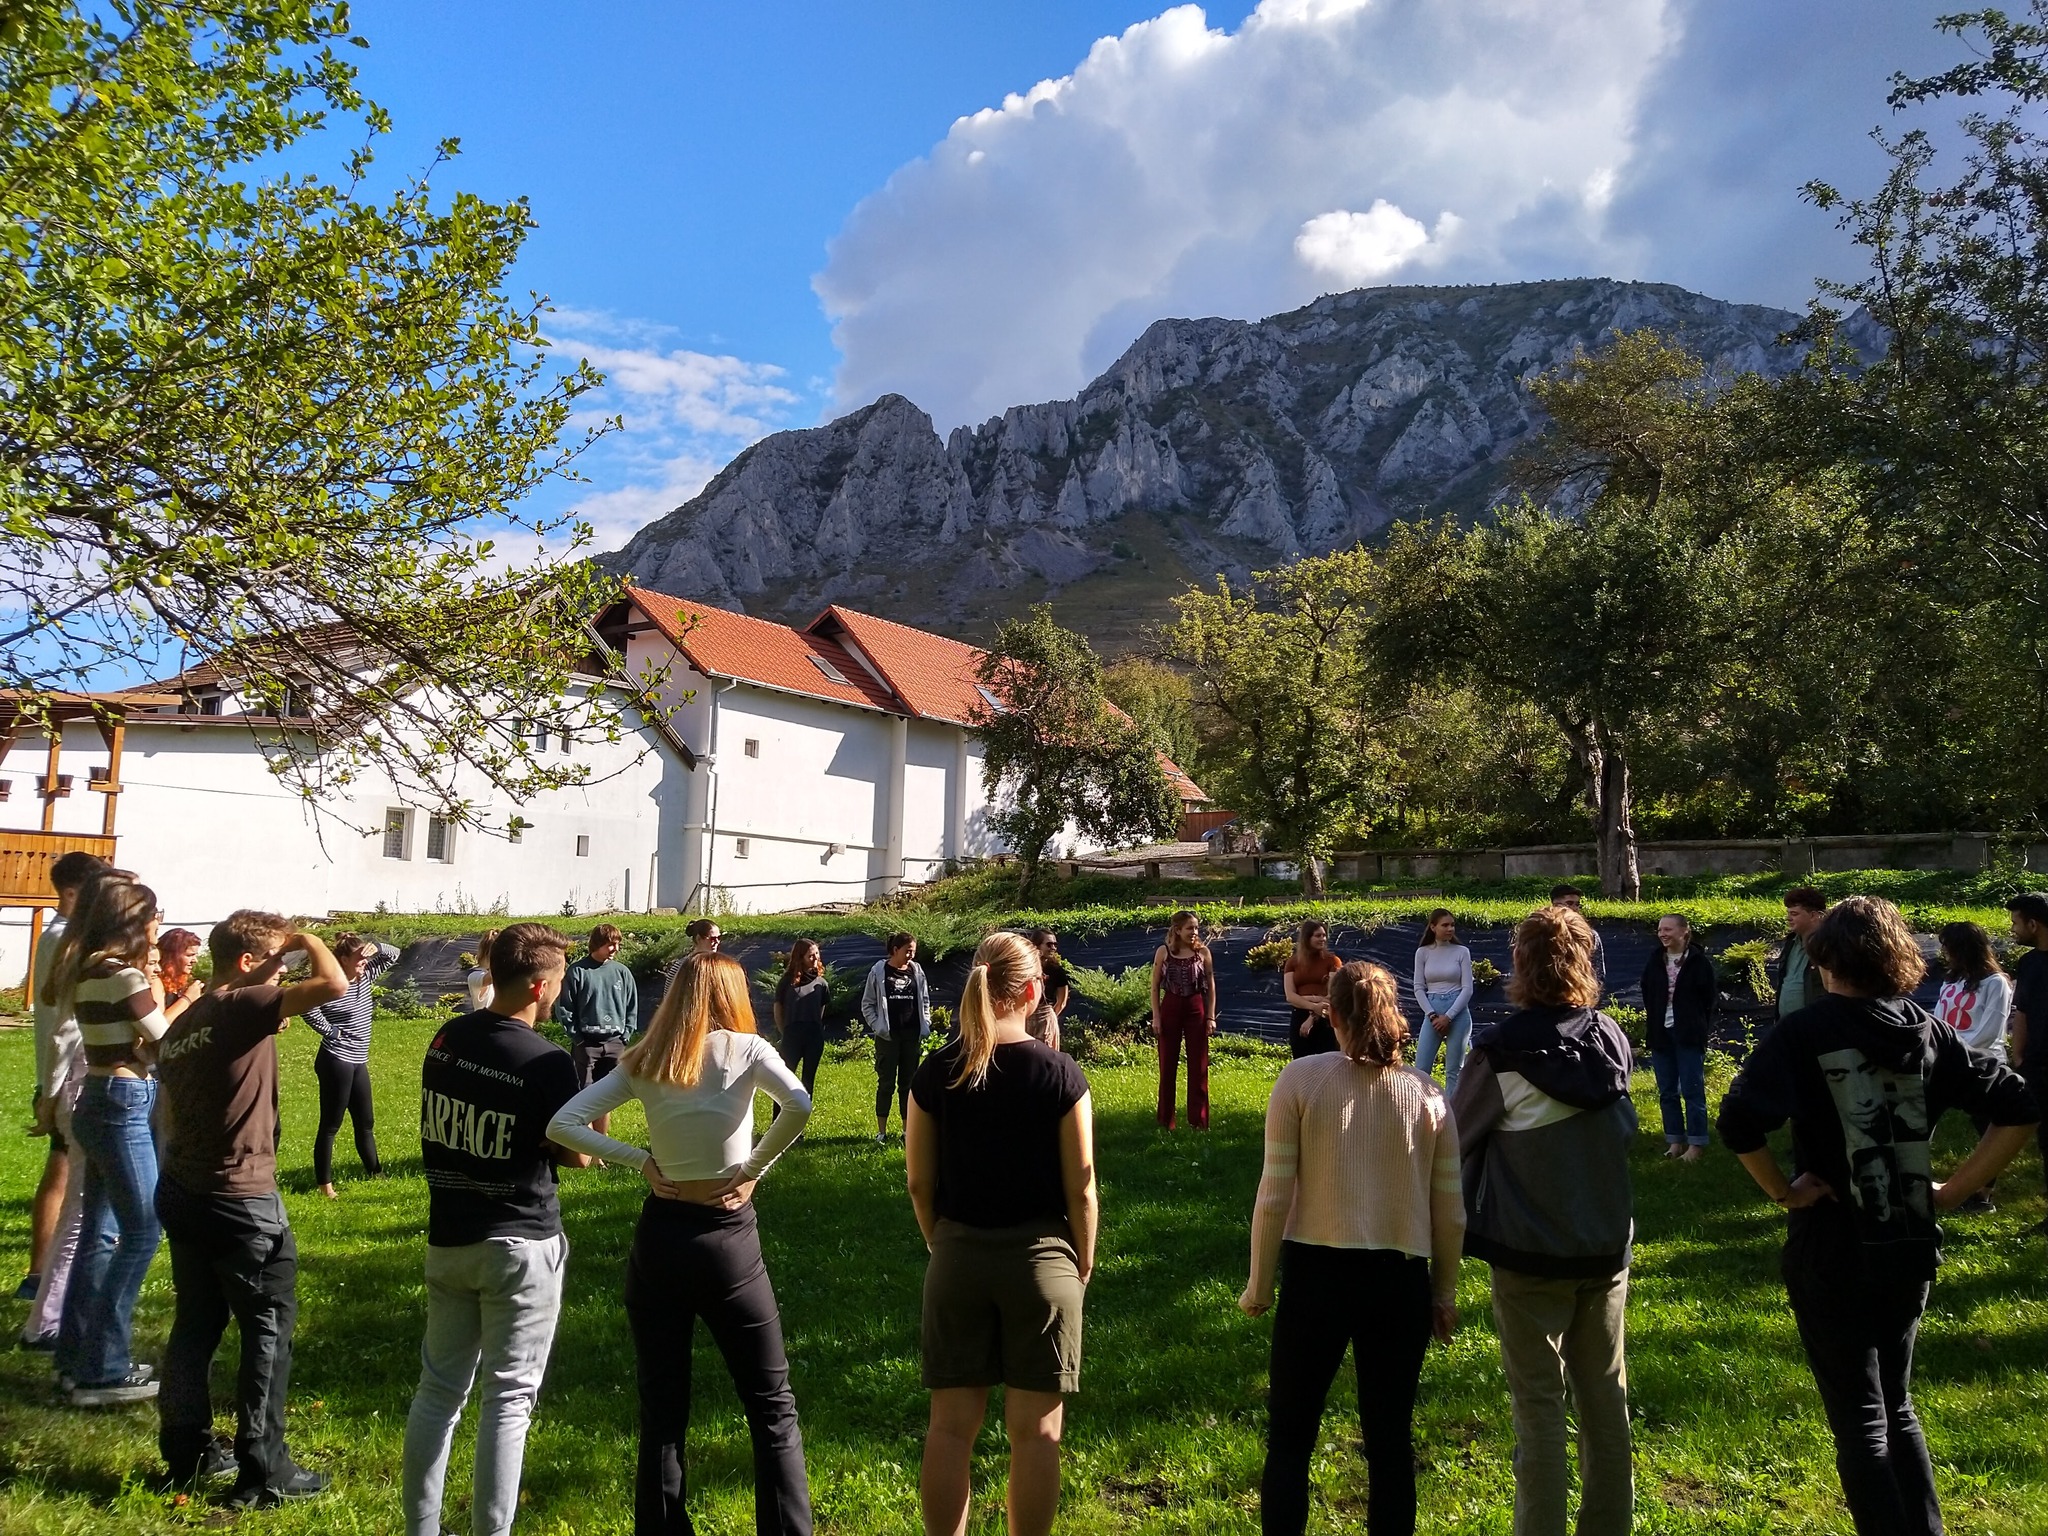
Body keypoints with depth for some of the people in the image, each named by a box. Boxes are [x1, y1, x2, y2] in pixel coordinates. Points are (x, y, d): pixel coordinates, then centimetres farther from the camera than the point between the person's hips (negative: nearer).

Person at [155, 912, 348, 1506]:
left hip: (182, 1191, 9)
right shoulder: (243, 1008, -17)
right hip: (240, 1201, -9)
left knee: (197, 1322, 18)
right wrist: (304, 940, -11)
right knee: (269, 1329, 2)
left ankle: (187, 1450, 29)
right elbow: (335, 986, -29)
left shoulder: (183, 1024, 11)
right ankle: (264, 1472, 7)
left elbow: (171, 1114, 17)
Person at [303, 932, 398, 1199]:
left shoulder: (365, 977, 6)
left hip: (358, 1063, 9)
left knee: (365, 1122, 17)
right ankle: (324, 1184, 6)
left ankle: (375, 1173, 28)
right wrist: (331, 1032, -23)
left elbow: (393, 956, 14)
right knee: (330, 1124, -1)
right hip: (336, 1062, -9)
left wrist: (376, 947, -6)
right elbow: (309, 1007, -34)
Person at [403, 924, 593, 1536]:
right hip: (520, 1244, -6)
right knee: (508, 1398, 4)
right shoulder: (545, 1061, -19)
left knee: (438, 1388, 16)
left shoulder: (447, 1038, 1)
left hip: (448, 1237, 6)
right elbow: (577, 1154, -11)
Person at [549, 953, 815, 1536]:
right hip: (728, 1236, -3)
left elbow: (562, 1124, -4)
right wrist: (753, 1170, -12)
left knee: (661, 1406, 14)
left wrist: (640, 1160, -2)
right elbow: (799, 1105, -25)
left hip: (658, 1236, 3)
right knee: (772, 1405, 9)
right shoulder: (745, 1049, -7)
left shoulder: (642, 1064, 2)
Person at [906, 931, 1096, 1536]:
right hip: (1040, 1258, -2)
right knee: (1036, 1430, 8)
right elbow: (1080, 1187, -7)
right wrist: (1083, 1262, 7)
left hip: (957, 1258, 3)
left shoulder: (936, 1071, -4)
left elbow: (919, 1181, 1)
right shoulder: (1060, 1075, -11)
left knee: (951, 1425, 11)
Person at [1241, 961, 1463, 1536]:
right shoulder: (1426, 1093, 0)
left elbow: (1274, 1196, -8)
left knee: (1290, 1435, 12)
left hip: (1316, 1273, -2)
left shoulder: (1301, 1079, -8)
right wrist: (1445, 1294, 16)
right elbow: (1450, 1212, 3)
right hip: (1401, 1279, 2)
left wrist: (1259, 1284, 3)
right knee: (1391, 1440, 15)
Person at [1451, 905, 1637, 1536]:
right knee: (1606, 1397, 16)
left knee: (1539, 1403, 4)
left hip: (1531, 1253, -5)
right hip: (1608, 1246, 5)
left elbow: (1457, 1139, -5)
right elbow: (1624, 1127, 12)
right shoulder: (1612, 1040, -3)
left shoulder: (1502, 1052, -17)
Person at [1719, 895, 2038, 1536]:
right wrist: (1955, 1188, 0)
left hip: (1830, 1253, -5)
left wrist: (1783, 1190, -15)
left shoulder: (1803, 1034, -14)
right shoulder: (1927, 1031, 0)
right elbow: (2018, 1108, -2)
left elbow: (1739, 1121, -29)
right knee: (1897, 1405, 23)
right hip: (1911, 1248, 5)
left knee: (1858, 1420, 6)